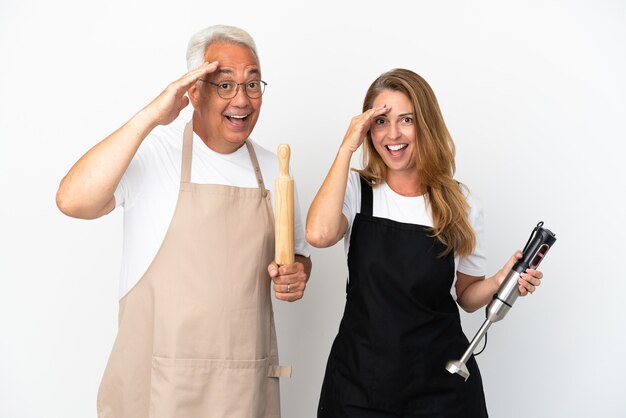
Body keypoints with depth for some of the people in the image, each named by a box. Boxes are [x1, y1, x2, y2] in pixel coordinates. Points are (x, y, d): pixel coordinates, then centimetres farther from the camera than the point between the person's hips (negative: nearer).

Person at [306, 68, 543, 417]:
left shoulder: (460, 205, -2)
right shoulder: (355, 190, -3)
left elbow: (466, 296, 7)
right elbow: (319, 234, -26)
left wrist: (501, 281, -14)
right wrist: (347, 149, -19)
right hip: (360, 378, 0)